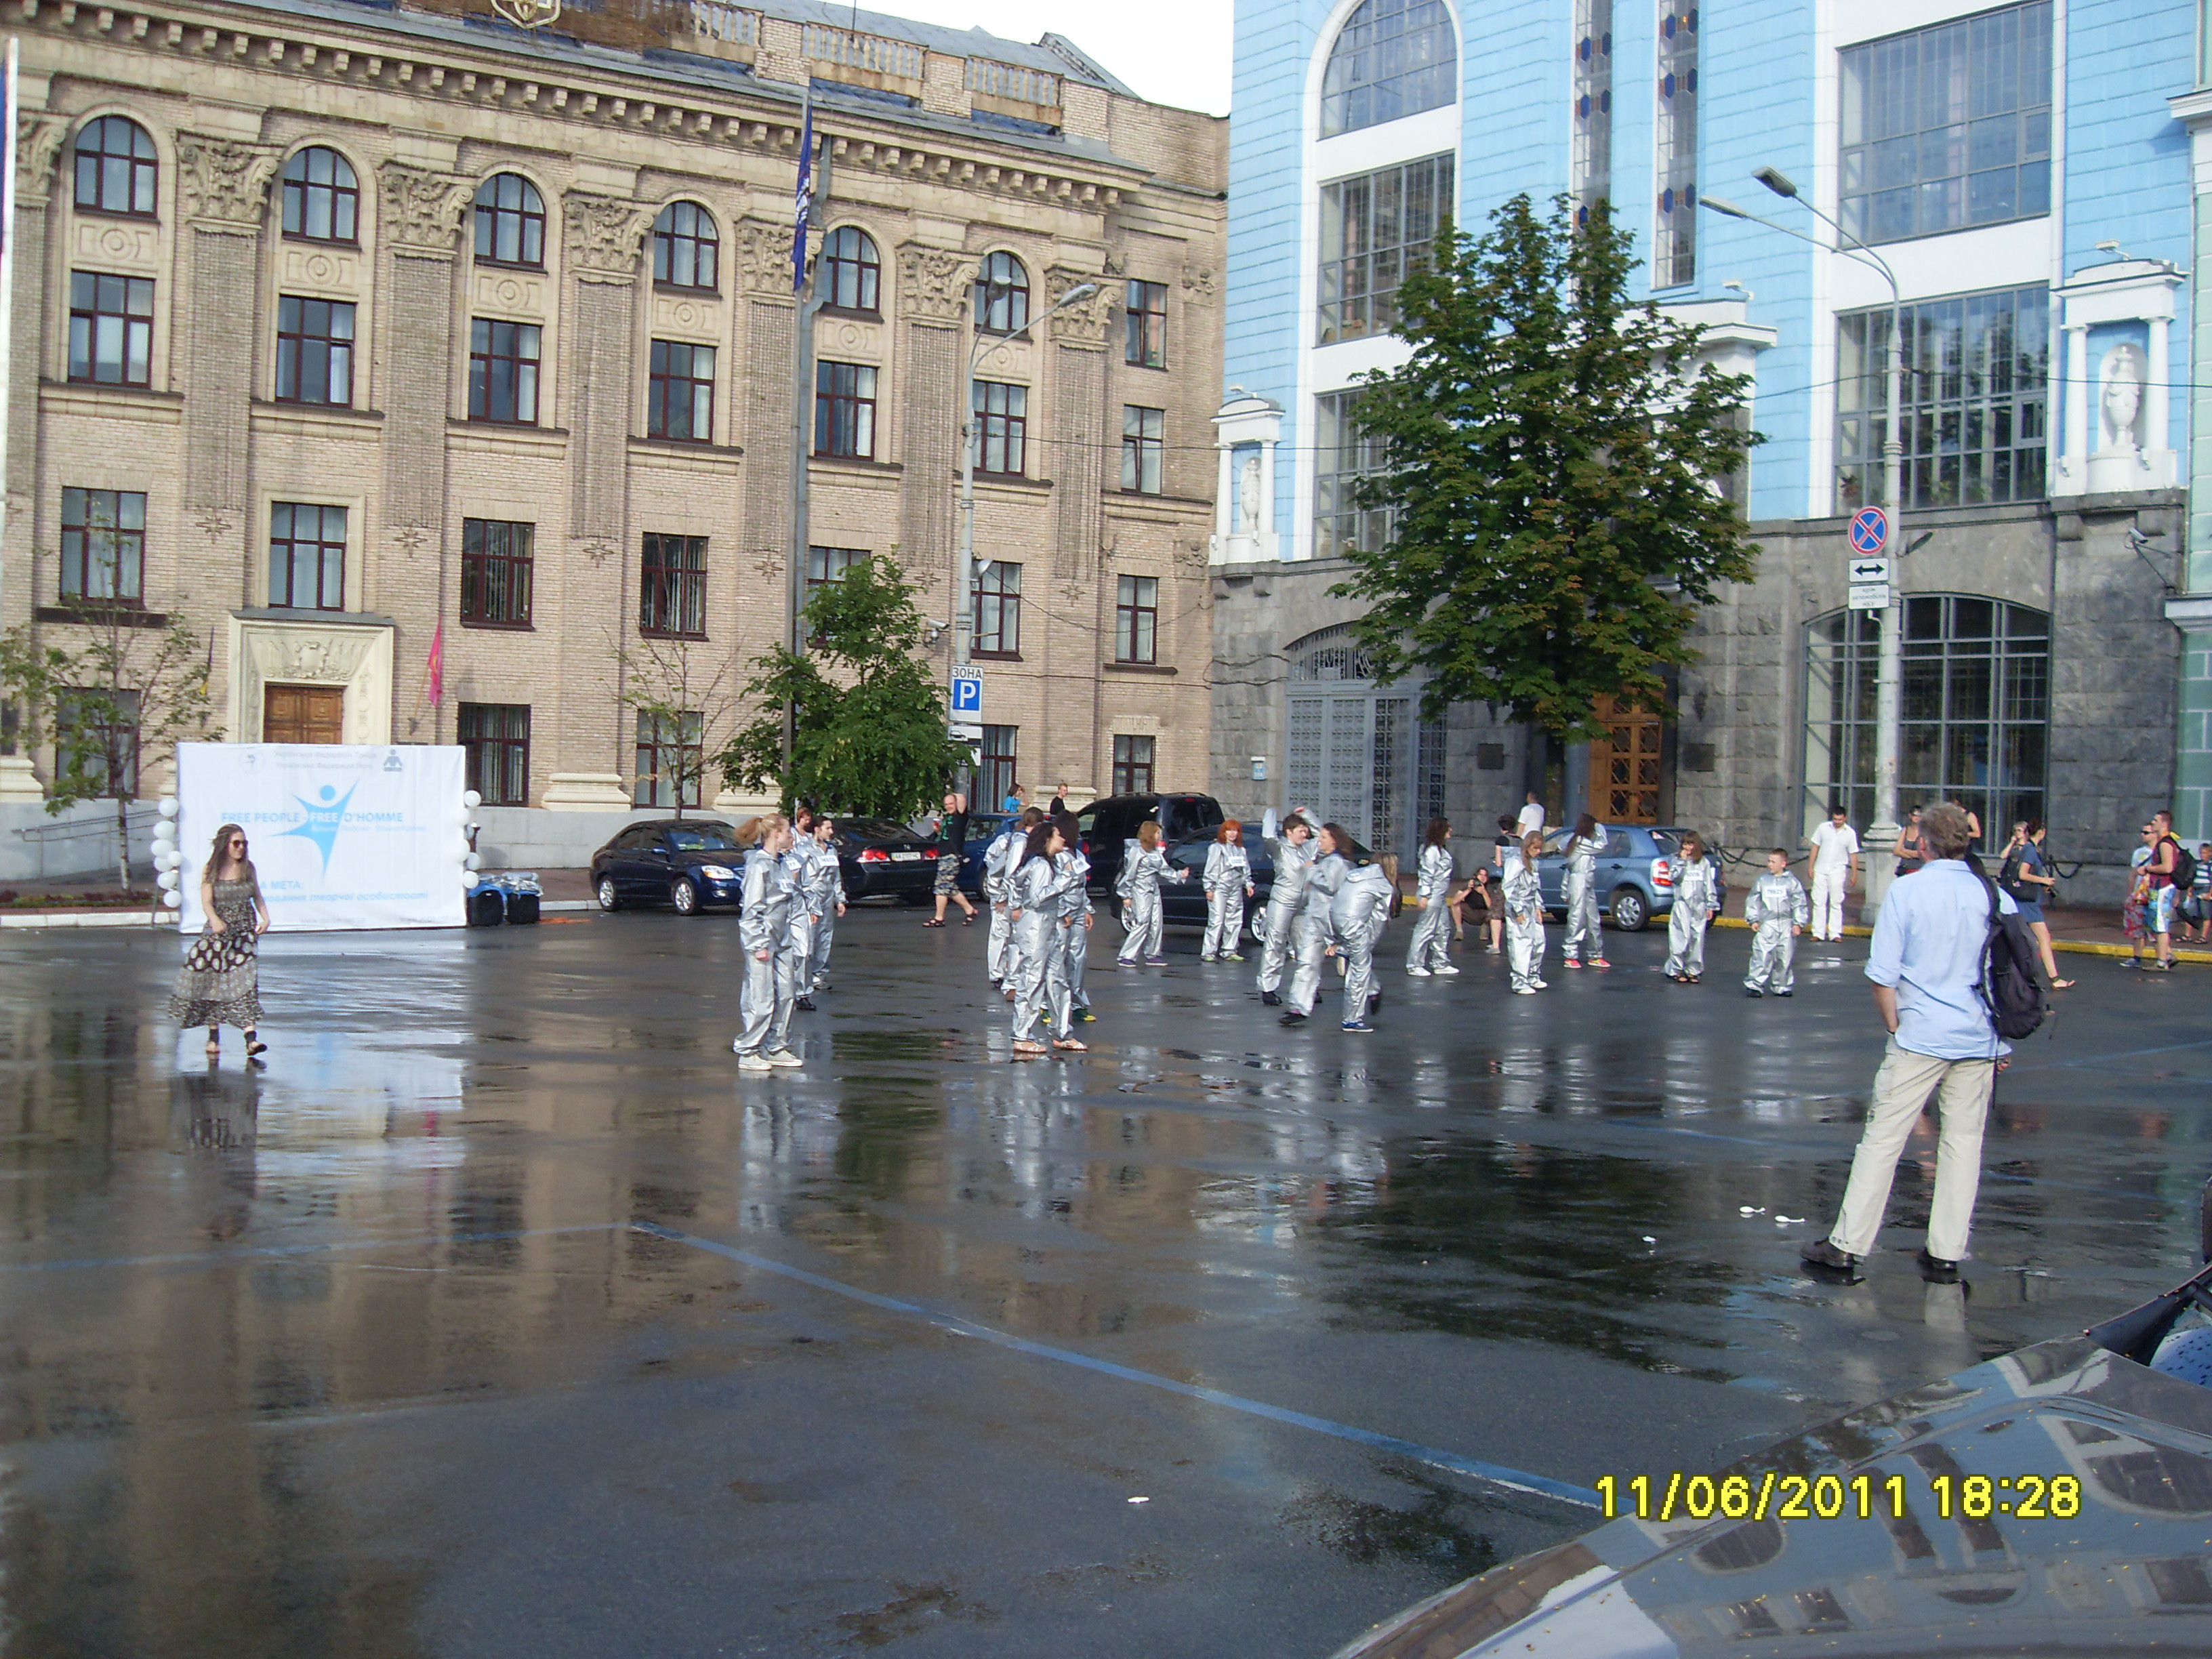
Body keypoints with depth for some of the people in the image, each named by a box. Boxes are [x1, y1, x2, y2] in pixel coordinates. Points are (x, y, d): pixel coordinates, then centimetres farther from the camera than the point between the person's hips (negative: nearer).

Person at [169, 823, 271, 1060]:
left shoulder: (248, 868, 5)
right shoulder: (211, 871, -3)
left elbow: (257, 896, 12)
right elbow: (206, 902, -12)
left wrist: (265, 918, -5)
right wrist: (215, 920, -32)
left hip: (245, 931, 1)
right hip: (218, 932, -1)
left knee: (246, 981, -12)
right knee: (212, 981, 4)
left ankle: (252, 1039, -22)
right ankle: (214, 1037, 20)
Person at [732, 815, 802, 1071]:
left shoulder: (778, 862, 14)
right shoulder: (759, 865, -13)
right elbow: (752, 909, -16)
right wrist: (759, 945, -18)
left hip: (781, 941, 9)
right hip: (762, 941, -9)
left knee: (785, 995, 10)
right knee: (761, 1000, -7)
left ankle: (777, 1049, 20)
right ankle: (747, 1053, 1)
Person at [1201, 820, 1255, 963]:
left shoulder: (1241, 850, 19)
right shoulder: (1216, 848, 1)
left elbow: (1246, 869, 22)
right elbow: (1211, 869, -4)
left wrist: (1248, 884, 8)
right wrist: (1209, 888, -10)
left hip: (1236, 890, 6)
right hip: (1219, 888, -6)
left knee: (1235, 921, 5)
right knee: (1216, 921, -11)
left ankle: (1229, 951, 13)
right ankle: (1209, 952, -10)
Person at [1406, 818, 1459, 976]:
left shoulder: (1441, 849, 14)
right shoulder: (1432, 850, -17)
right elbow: (1427, 874, -19)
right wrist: (1425, 896, -20)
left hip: (1440, 895, 10)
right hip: (1432, 895, -10)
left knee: (1442, 928, 14)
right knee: (1426, 929, -5)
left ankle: (1441, 963, 22)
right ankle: (1414, 965, 2)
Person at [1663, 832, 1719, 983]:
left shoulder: (1704, 863, 10)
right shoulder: (1677, 860, 4)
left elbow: (1709, 885, 11)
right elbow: (1674, 877, -10)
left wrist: (1711, 905, 8)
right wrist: (1682, 862, -13)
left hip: (1699, 906, 3)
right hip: (1682, 904, -3)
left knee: (1697, 939, 3)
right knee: (1681, 938, -7)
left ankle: (1693, 970, 10)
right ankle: (1676, 970, -1)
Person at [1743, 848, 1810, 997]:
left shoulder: (1792, 882, 4)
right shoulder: (1762, 881, 6)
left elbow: (1800, 904, 5)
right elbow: (1753, 901, 11)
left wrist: (1798, 923, -1)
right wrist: (1753, 920, 3)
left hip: (1786, 925, 1)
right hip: (1766, 924, -1)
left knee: (1786, 957, 5)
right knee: (1762, 955, -10)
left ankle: (1782, 986, 17)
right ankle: (1754, 984, -8)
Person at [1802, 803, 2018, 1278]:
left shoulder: (1907, 891, -5)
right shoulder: (1997, 897, 2)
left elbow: (1883, 975, -8)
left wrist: (1895, 1027, 5)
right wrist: (1999, 1037, 14)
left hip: (1921, 1037, -3)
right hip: (1980, 1042, 3)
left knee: (1883, 1139, 1)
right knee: (1963, 1141, 9)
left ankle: (1847, 1245, 4)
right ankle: (1946, 1252, 12)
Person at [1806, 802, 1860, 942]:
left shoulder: (1850, 833, 1)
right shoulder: (1823, 828, 3)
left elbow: (1853, 855, 4)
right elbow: (1815, 848, 8)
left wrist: (1854, 875, 2)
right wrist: (1810, 867, 4)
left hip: (1837, 872, -1)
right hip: (1820, 871, 1)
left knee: (1836, 903, 1)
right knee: (1819, 902, 2)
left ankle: (1835, 933, 4)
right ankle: (1818, 933, 7)